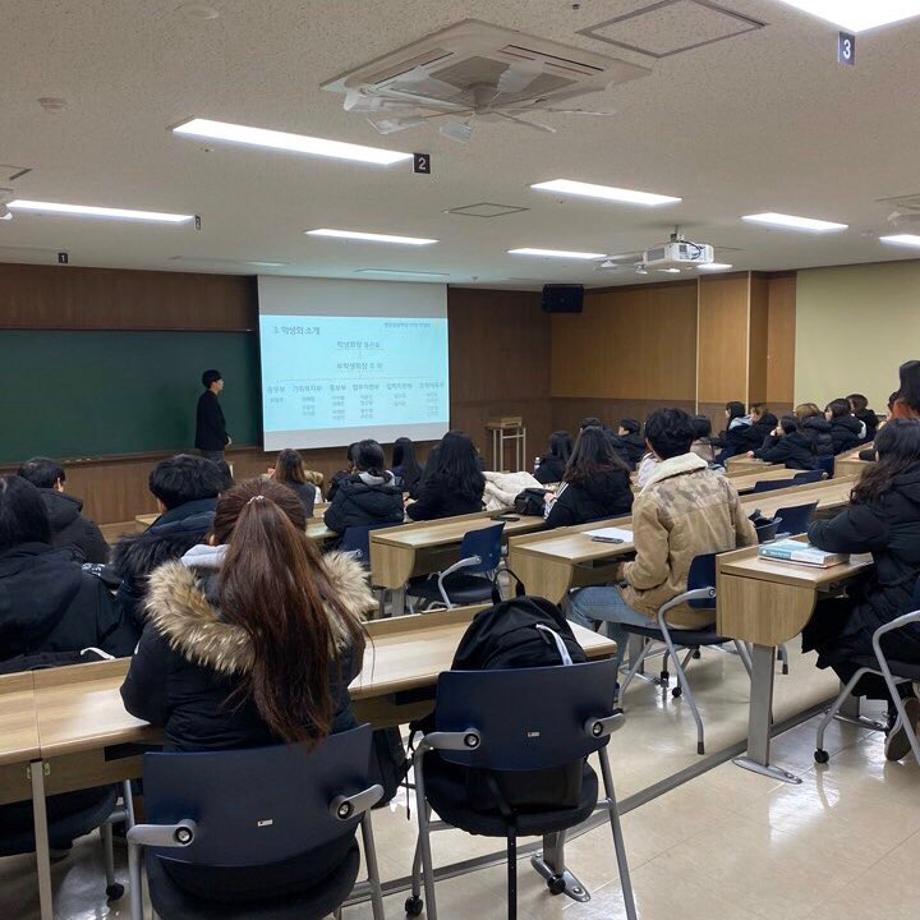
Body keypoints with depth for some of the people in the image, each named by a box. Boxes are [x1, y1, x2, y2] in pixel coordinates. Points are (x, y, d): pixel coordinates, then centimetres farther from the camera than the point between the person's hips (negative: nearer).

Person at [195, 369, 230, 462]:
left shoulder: (207, 398, 13)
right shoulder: (210, 400, -18)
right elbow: (215, 423, -21)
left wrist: (225, 436, 11)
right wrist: (226, 439, -9)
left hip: (208, 443, 10)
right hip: (212, 444, -10)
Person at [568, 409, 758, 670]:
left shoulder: (650, 500, -23)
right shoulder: (721, 483, -4)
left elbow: (650, 573, -22)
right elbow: (749, 540, 5)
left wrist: (623, 571, -2)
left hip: (679, 611, -7)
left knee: (579, 602, 11)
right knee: (619, 590, 29)